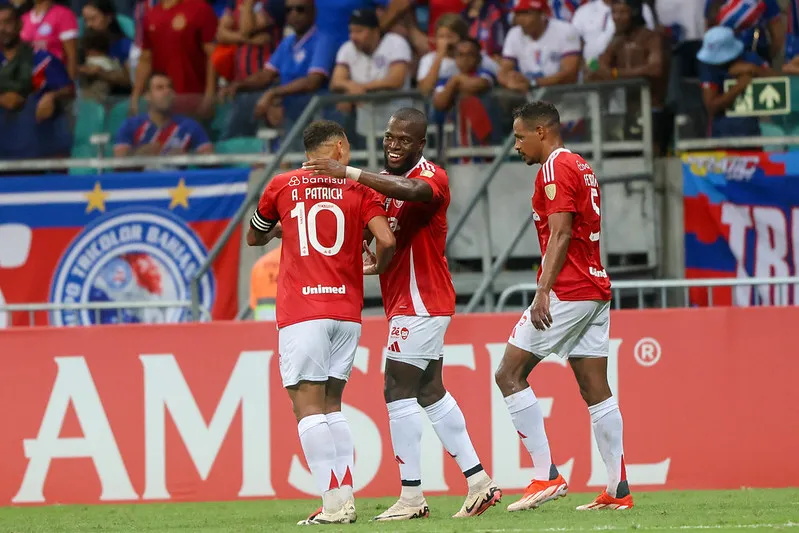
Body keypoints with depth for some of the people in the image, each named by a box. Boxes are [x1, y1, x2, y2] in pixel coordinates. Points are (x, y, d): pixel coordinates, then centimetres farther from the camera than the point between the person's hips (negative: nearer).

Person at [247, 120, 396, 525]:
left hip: (301, 311, -3)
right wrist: (377, 267, 15)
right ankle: (345, 499, 6)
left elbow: (254, 238, 21)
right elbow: (387, 240, -6)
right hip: (347, 310, 3)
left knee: (308, 404, -6)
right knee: (331, 404, 14)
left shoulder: (282, 186, 6)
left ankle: (334, 503, -17)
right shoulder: (357, 189, 6)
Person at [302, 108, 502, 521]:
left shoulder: (432, 178, -13)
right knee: (430, 392, 12)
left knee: (398, 391, -10)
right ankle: (478, 482, 17)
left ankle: (411, 497, -8)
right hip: (406, 303, 10)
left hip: (420, 302, -10)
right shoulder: (384, 182, 17)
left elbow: (412, 190, -38)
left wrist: (350, 173, -42)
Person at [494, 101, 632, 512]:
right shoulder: (581, 167, 19)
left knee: (510, 374, -5)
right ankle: (618, 490, 3)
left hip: (567, 292, -9)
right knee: (595, 389, 7)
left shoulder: (556, 168, -10)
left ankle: (546, 475, -11)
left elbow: (561, 233, -19)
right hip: (596, 292, 9)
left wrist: (544, 291, -24)